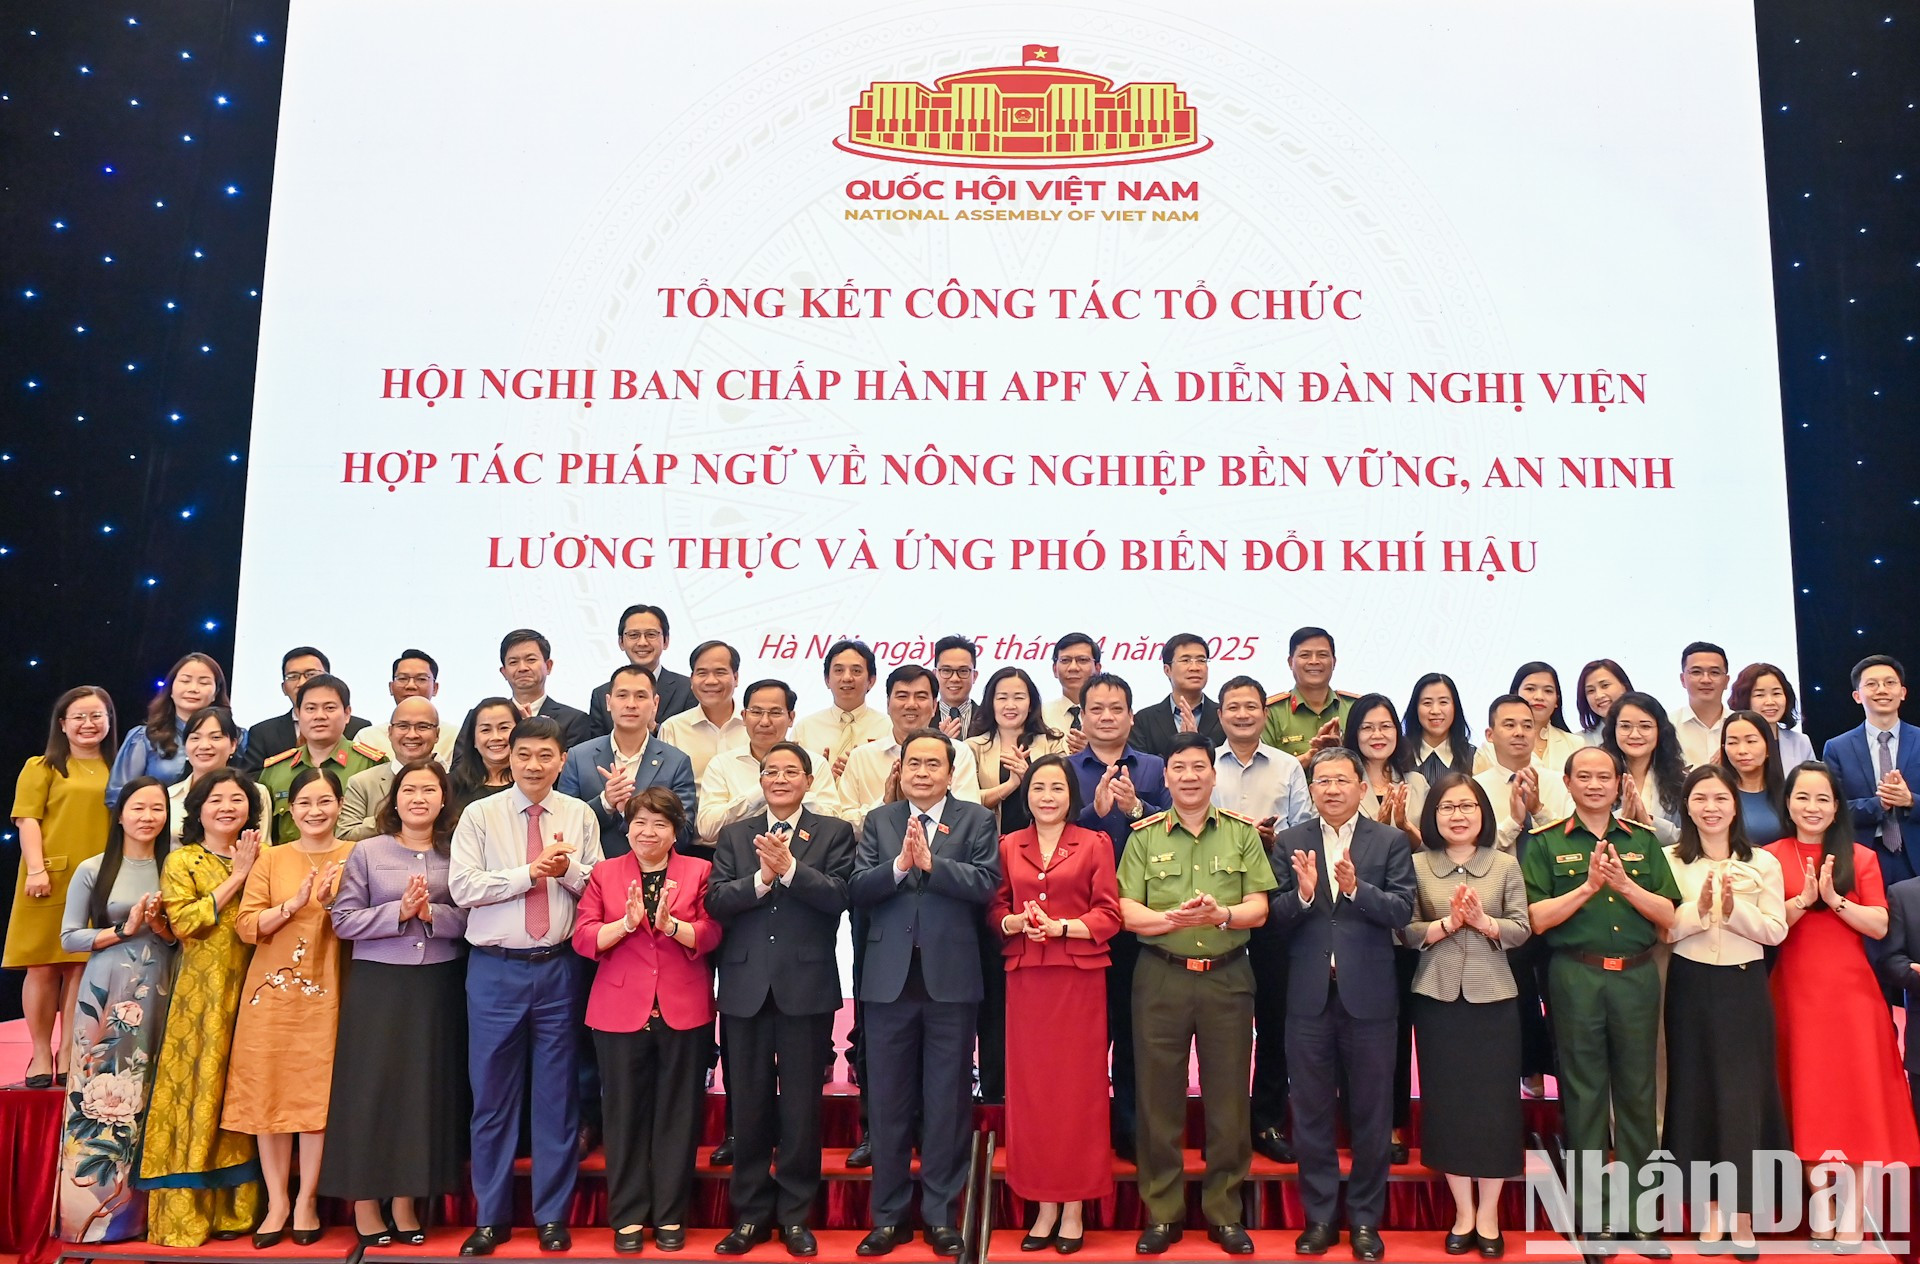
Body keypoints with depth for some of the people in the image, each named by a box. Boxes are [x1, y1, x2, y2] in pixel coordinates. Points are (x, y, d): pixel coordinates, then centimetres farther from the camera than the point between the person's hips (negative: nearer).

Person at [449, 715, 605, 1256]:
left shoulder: (581, 816, 5)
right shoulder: (479, 815, 0)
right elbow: (462, 887, -9)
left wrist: (568, 869, -14)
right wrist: (531, 871, -14)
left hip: (558, 968, 1)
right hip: (495, 969, -1)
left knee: (558, 1094, 8)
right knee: (492, 1094, 8)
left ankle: (552, 1216, 21)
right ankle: (490, 1217, 21)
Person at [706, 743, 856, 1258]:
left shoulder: (833, 833, 3)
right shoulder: (734, 836, 10)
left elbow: (839, 895, -12)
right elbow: (715, 900, -2)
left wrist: (788, 867, -21)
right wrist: (761, 878, -17)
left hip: (807, 987, -2)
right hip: (746, 987, 2)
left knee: (802, 1106, 6)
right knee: (748, 1106, 10)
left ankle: (795, 1214, 19)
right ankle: (750, 1212, 23)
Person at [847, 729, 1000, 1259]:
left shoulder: (976, 820, 2)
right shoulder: (879, 821, 8)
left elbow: (986, 883, -12)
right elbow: (855, 890, -3)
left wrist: (932, 862, -21)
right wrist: (899, 864, -18)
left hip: (950, 978, -2)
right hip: (889, 978, 2)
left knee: (947, 1102, 7)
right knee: (889, 1102, 11)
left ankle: (942, 1215, 20)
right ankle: (889, 1214, 23)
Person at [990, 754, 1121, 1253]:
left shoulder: (1095, 845, 2)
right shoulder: (1009, 846, 9)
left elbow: (1108, 915, -2)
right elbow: (995, 910, 10)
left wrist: (1062, 927, -16)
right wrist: (1016, 922, -11)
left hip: (1079, 978, -2)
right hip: (1026, 978, 2)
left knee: (1078, 1087, 2)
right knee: (1030, 1088, 4)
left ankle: (1075, 1207, 13)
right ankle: (1045, 1204, 15)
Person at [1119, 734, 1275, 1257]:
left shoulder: (1243, 833, 4)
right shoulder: (1144, 835, 4)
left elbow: (1259, 909, 0)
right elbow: (1126, 911, -2)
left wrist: (1221, 915, -20)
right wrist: (1173, 919, -20)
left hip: (1228, 977, 0)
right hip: (1160, 976, 0)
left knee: (1228, 1096, 6)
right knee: (1158, 1094, 5)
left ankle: (1225, 1211, 21)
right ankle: (1162, 1211, 18)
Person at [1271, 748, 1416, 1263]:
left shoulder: (1391, 841, 0)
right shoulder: (1290, 843, 4)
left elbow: (1402, 912, -10)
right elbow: (1274, 916, -3)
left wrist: (1356, 888, -25)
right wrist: (1302, 893, -23)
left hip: (1369, 994, -1)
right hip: (1309, 995, 1)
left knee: (1371, 1113, 10)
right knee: (1311, 1112, 11)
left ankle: (1365, 1219, 24)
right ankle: (1320, 1216, 24)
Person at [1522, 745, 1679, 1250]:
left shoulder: (1643, 841, 10)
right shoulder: (1545, 843, 2)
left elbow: (1668, 917, 4)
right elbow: (1537, 919, -5)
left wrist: (1625, 885, -10)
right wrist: (1588, 885, -14)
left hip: (1637, 976, 2)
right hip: (1576, 977, -2)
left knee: (1637, 1093, 7)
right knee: (1584, 1095, 4)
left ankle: (1636, 1213, 18)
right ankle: (1591, 1216, 14)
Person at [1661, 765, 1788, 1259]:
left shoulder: (1763, 863, 2)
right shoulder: (1670, 861, 0)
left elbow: (1776, 931, -4)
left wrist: (1734, 908, -20)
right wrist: (1699, 907, -22)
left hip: (1744, 987, 0)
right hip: (1691, 987, 0)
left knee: (1743, 1094, 1)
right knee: (1695, 1091, 6)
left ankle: (1743, 1213, 11)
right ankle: (1708, 1205, 19)